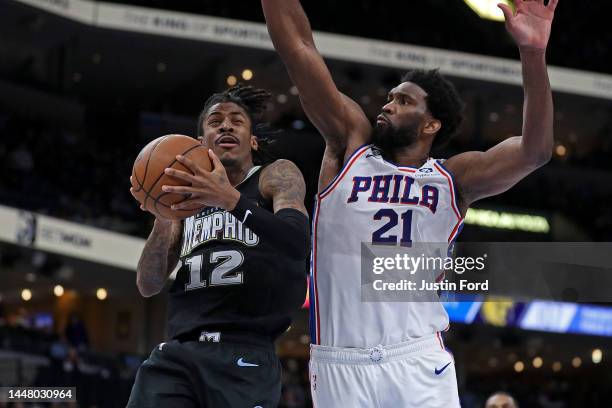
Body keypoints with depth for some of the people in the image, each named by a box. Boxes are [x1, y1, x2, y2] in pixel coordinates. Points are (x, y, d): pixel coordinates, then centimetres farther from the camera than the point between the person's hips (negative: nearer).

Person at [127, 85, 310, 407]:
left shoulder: (277, 176, 8)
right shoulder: (188, 195, 22)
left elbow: (298, 243, -13)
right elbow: (148, 286, 14)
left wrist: (231, 199, -27)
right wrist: (162, 220, -4)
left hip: (245, 357, -4)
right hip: (176, 354, 4)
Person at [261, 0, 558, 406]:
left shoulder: (453, 179, 8)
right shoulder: (350, 146, 10)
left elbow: (534, 150, -7)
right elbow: (297, 47, 6)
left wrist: (533, 53, -17)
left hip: (418, 364, -1)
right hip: (338, 366, 1)